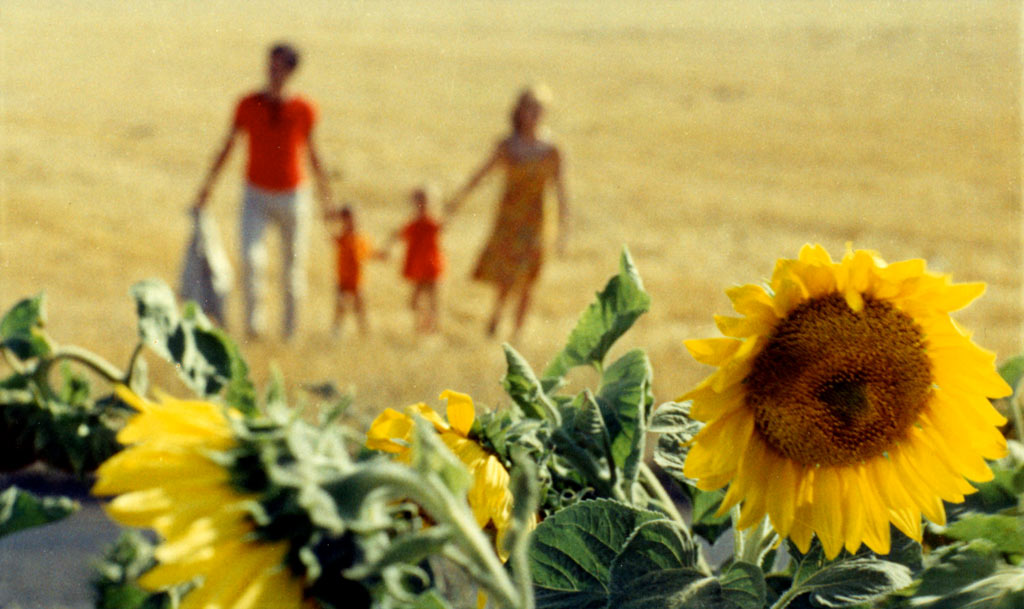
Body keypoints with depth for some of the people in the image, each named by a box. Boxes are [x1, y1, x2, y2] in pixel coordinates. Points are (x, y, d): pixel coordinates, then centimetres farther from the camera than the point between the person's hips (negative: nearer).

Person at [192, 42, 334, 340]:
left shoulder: (304, 109, -3)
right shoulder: (248, 105, -2)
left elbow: (310, 151, 10)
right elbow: (227, 146, 5)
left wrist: (324, 189, 18)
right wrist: (207, 185, 6)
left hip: (293, 195, 0)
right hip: (256, 195, 0)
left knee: (293, 264, 7)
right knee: (251, 259, -18)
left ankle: (291, 326, 22)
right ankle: (253, 319, -2)